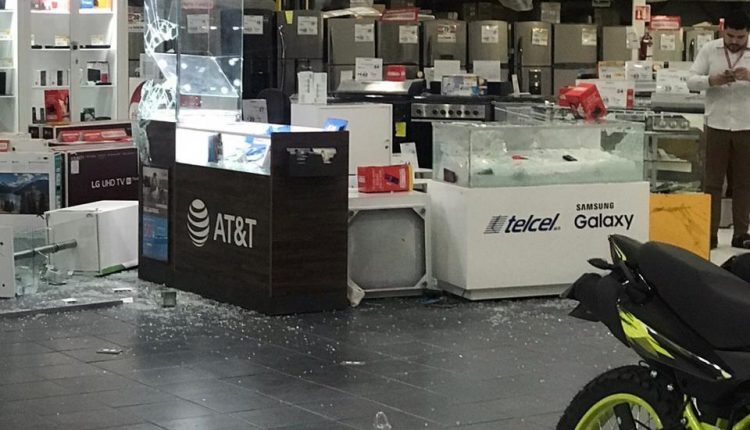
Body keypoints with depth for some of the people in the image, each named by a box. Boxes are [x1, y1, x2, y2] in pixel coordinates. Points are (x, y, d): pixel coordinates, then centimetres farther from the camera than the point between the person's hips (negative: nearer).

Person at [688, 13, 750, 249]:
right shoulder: (709, 50, 2)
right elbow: (691, 81, -2)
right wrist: (712, 80, -22)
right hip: (717, 126, 0)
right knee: (713, 182, 3)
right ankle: (710, 233, 7)